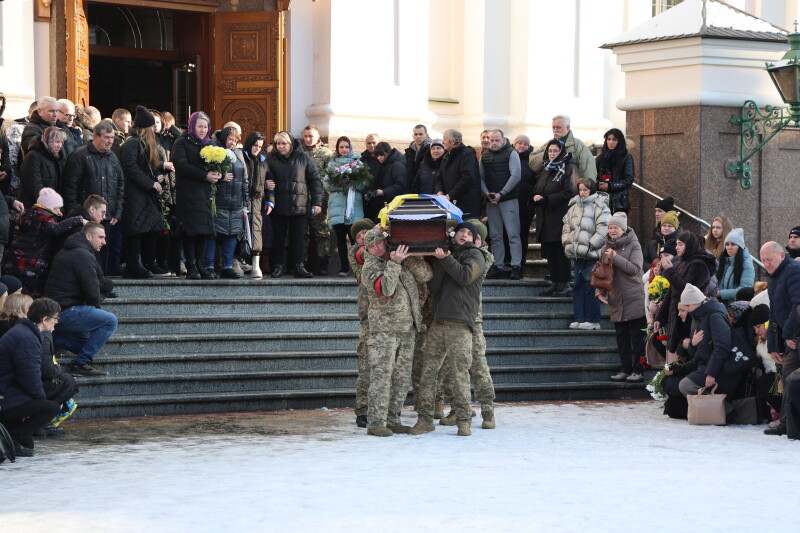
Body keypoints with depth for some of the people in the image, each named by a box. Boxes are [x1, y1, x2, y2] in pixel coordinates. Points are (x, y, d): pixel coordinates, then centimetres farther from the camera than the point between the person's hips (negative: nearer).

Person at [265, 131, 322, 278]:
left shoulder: (303, 158, 2)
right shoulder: (271, 159, 2)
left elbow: (314, 180, 3)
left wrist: (316, 203, -3)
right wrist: (269, 200, -19)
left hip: (299, 205, 0)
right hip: (278, 206, 0)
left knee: (297, 236, 2)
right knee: (279, 236, 5)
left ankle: (298, 266, 5)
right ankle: (278, 266, 12)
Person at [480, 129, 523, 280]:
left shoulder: (511, 153, -1)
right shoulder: (485, 156, 14)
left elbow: (516, 175, -10)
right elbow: (480, 177, 12)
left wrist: (501, 194, -13)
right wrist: (487, 193, -5)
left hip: (509, 199, -5)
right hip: (491, 201, 5)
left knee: (513, 234, -10)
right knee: (495, 236, 5)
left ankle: (516, 266, -13)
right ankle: (498, 267, 7)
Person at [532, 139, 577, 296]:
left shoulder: (568, 168, -6)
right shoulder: (547, 169, 18)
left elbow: (569, 193, -15)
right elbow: (537, 189, 22)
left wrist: (546, 200, -15)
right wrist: (536, 197, -2)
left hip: (560, 217, -7)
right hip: (545, 217, 8)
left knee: (561, 251, -6)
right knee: (549, 251, 8)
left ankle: (565, 284, 0)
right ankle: (555, 283, 14)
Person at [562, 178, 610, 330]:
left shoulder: (600, 207, -6)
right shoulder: (574, 206, 16)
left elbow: (603, 232, -12)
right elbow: (566, 227, 20)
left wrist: (590, 246, -15)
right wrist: (567, 243, 6)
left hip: (592, 255, -7)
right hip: (577, 255, 7)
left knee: (590, 287, -6)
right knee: (578, 286, 7)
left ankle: (593, 320, -1)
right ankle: (579, 318, 11)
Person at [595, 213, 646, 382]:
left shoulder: (633, 245, -5)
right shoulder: (606, 248, 10)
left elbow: (635, 269, -16)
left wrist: (615, 257, -21)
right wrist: (599, 290, 1)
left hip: (634, 298, -5)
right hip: (616, 300, 5)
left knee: (637, 336, -2)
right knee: (622, 336, 9)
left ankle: (637, 369, 2)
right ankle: (625, 369, 14)